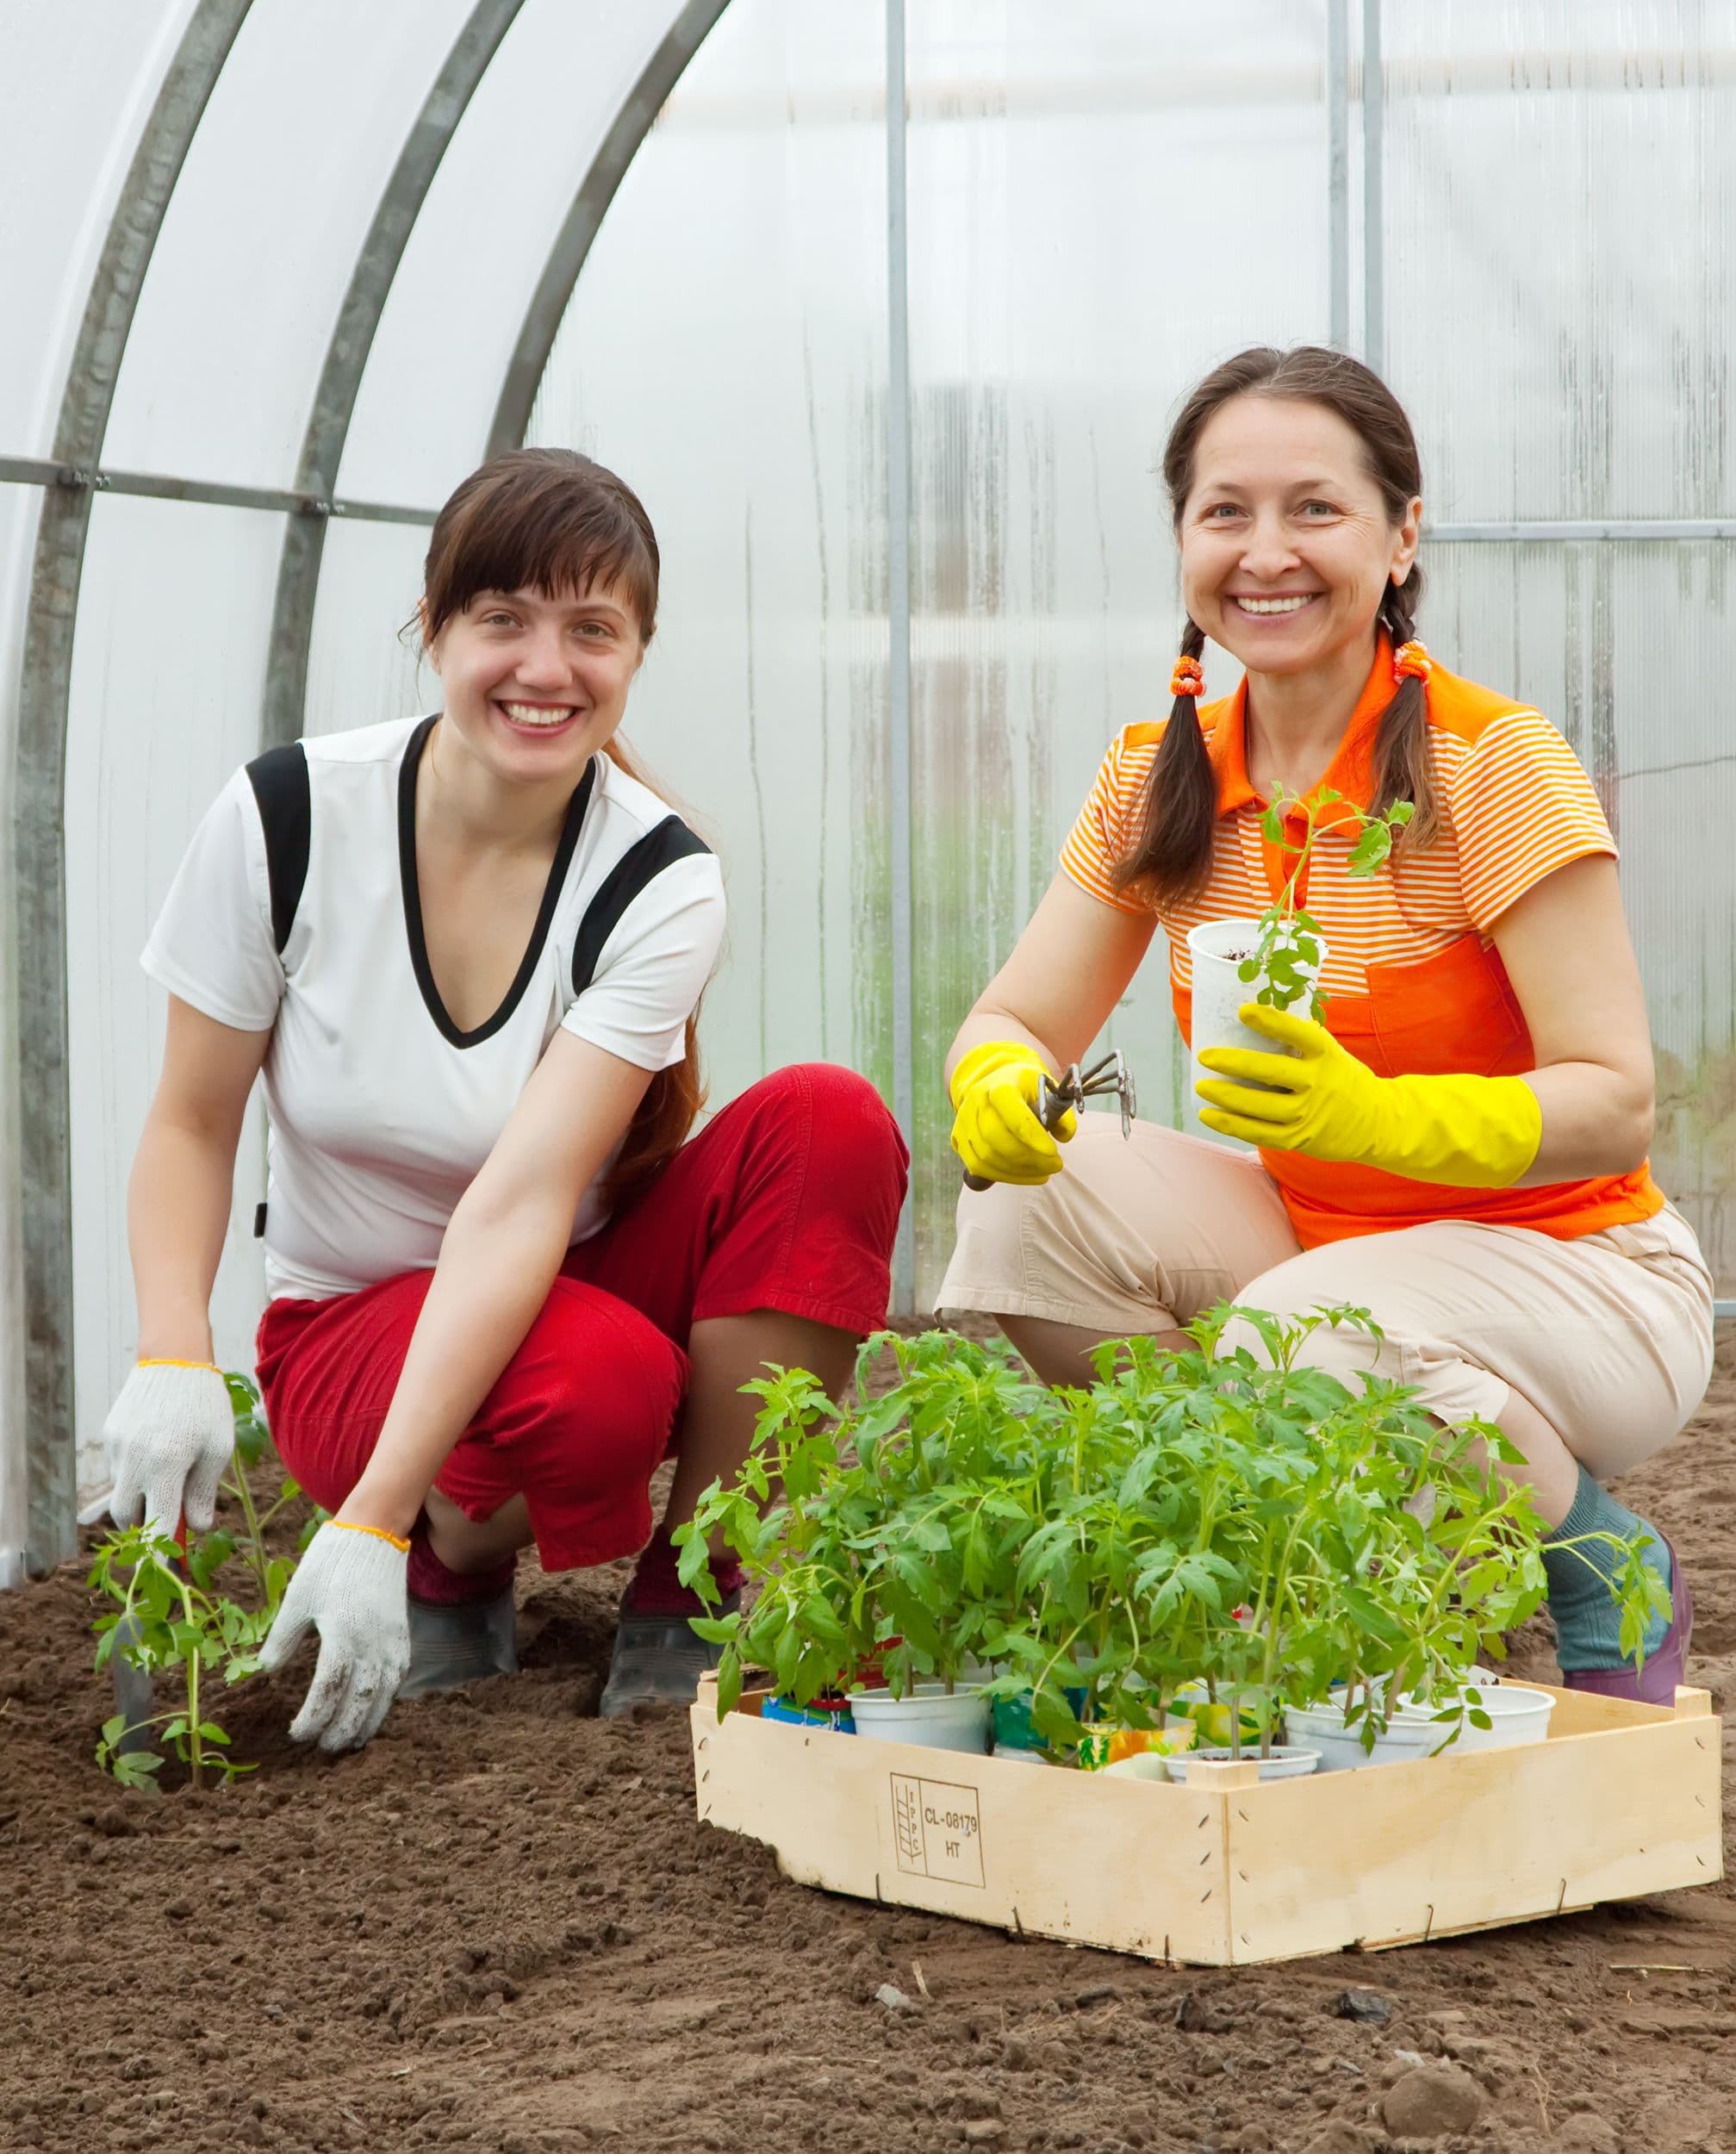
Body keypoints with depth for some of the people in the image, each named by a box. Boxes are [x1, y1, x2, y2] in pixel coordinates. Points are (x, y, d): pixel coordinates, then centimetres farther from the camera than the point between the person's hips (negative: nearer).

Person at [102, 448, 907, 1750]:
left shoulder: (658, 883, -18)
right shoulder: (288, 816, -15)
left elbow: (522, 1201, -29)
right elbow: (191, 1125, -6)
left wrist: (369, 1523, -38)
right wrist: (173, 1359, -27)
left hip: (577, 1286, 2)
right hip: (354, 1320, -2)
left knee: (828, 1124, -27)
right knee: (597, 1386, -37)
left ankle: (683, 1625, -14)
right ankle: (453, 1564, 1)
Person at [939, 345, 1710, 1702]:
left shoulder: (1496, 764, -17)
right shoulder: (1161, 778, 0)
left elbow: (1615, 1106, -21)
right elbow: (1015, 1020, 0)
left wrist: (1378, 1115, -40)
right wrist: (999, 1089, -26)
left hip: (1574, 1271, -5)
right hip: (1318, 1242, 5)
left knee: (1307, 1336, -35)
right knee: (1037, 1207, -18)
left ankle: (1607, 1574, -6)